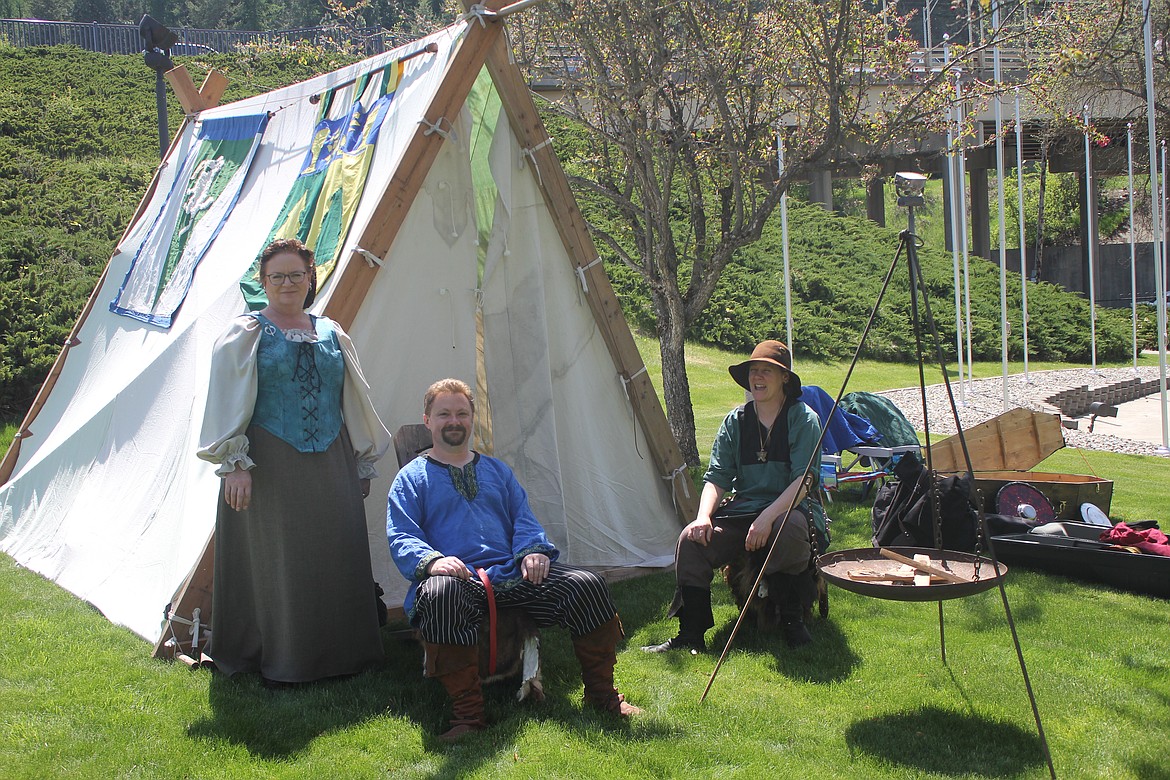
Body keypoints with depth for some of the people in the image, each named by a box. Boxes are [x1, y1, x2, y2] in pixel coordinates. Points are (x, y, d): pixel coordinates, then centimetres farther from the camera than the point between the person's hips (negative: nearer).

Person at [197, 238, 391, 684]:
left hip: (330, 467, 4)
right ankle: (280, 661, 11)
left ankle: (336, 654, 18)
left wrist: (363, 462, 16)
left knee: (334, 559, 6)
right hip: (271, 468, -4)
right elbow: (228, 406, -4)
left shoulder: (331, 334, 13)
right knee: (274, 562, -1)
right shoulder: (246, 333, 1)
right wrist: (234, 463, -12)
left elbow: (354, 402, 18)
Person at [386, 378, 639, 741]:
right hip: (458, 579, -4)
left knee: (586, 585, -18)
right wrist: (432, 560, -21)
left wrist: (534, 550, -5)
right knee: (440, 595, -42)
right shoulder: (412, 478, 14)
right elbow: (401, 538, 1)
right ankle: (468, 711, -32)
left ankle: (601, 693, -2)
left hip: (511, 573, 4)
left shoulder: (496, 469, 27)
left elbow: (524, 518, 19)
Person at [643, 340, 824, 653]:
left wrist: (768, 517, -28)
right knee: (691, 539, -22)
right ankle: (691, 633, -13)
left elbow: (804, 479, -14)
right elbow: (717, 477, 4)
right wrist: (704, 516, -16)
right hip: (742, 507, 4)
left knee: (789, 530, -39)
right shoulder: (735, 421, 9)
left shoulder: (803, 418, -3)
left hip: (789, 508, -3)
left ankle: (792, 620, -16)